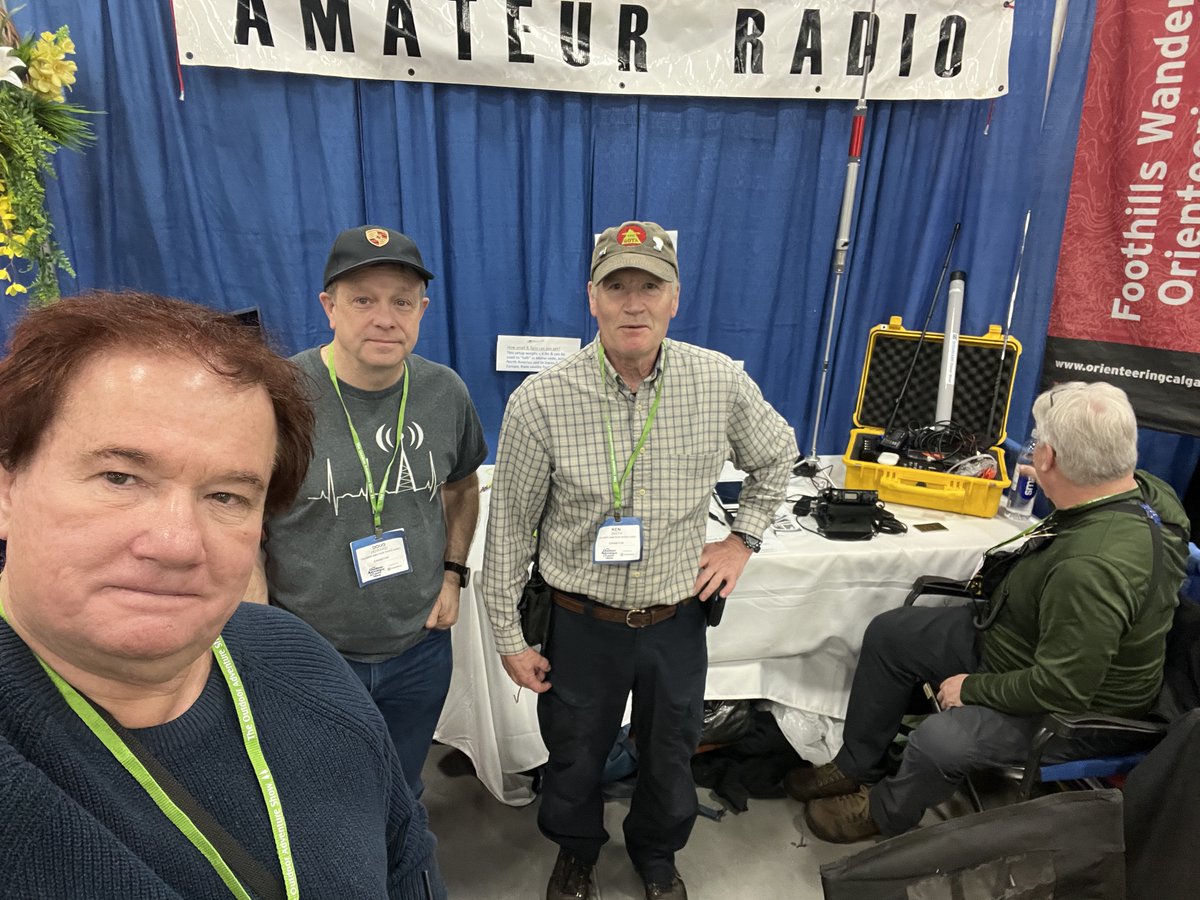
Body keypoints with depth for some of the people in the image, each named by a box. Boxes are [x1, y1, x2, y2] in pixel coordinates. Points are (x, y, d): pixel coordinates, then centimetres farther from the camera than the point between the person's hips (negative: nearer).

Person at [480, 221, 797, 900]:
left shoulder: (723, 383, -12)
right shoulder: (540, 402, -18)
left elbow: (777, 456, 9)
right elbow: (510, 528, -9)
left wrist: (743, 539, 2)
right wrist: (511, 638, -3)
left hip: (677, 619, 2)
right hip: (581, 621, -1)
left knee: (671, 755, 24)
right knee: (575, 756, 22)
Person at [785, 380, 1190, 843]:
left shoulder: (1095, 569, -39)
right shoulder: (1145, 488, -10)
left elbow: (1063, 686, -31)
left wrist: (973, 689, -17)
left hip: (1075, 709, -9)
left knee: (938, 741, -28)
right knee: (888, 633, 5)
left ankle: (884, 812, 9)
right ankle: (856, 766, 22)